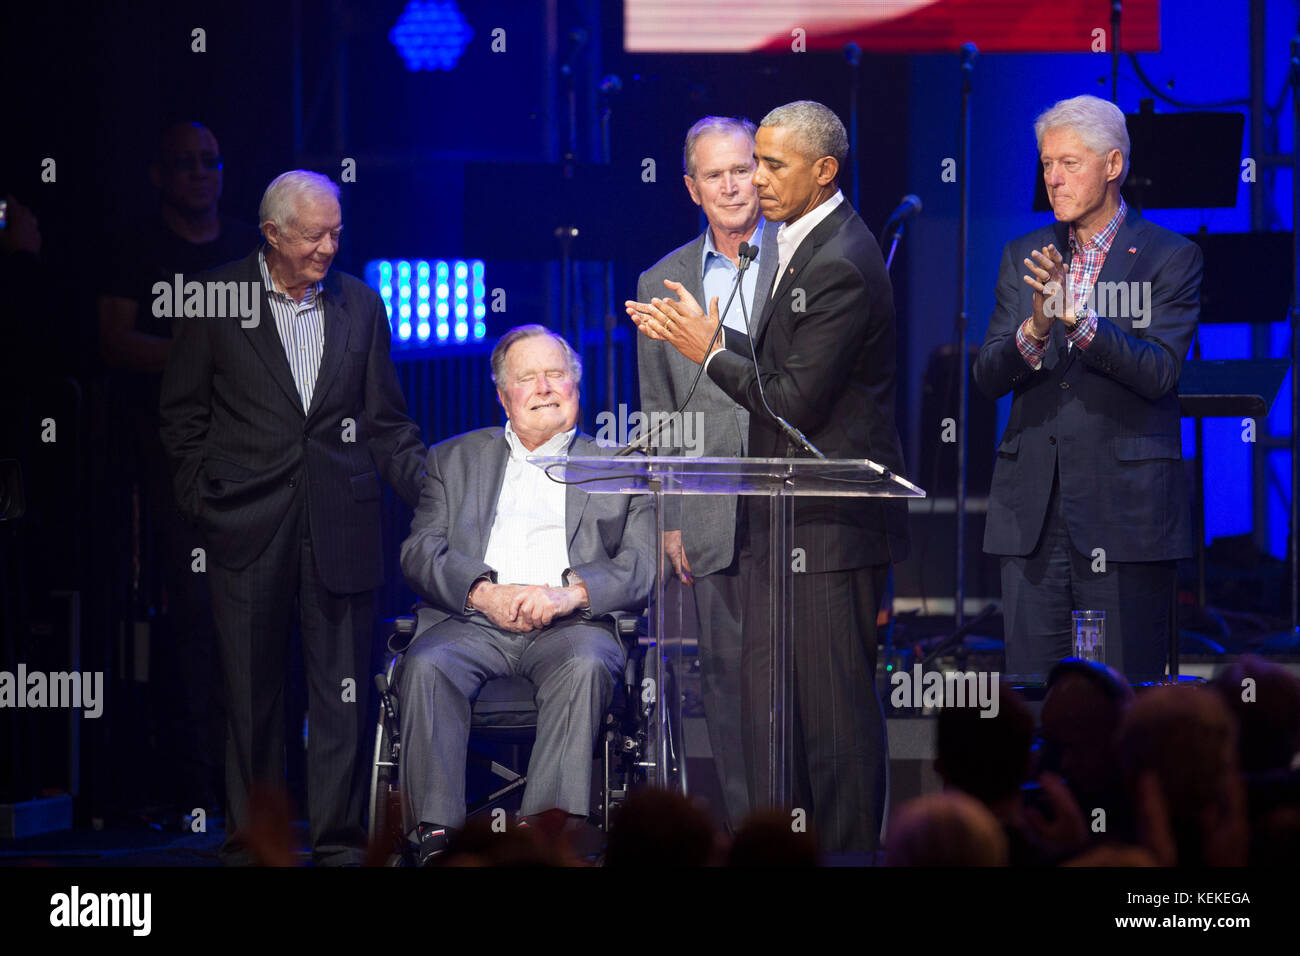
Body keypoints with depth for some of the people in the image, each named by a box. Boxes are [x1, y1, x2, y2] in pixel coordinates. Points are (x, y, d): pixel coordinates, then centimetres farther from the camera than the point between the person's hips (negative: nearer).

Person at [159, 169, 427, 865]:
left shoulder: (360, 305, 10)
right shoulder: (217, 299, 3)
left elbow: (386, 424, 12)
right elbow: (182, 414, 7)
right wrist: (201, 495, -2)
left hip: (340, 521, 2)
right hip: (248, 527, -2)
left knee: (342, 690, 0)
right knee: (251, 691, 4)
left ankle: (340, 840, 5)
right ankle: (250, 840, 12)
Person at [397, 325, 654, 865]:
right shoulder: (454, 459, 23)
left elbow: (644, 565, 5)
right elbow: (421, 552, 10)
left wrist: (569, 593, -14)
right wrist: (485, 593, -10)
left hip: (570, 624, -1)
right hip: (473, 621, 1)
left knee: (585, 666, -36)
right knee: (426, 667, -32)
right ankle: (437, 835, -38)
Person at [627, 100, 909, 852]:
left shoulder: (840, 265, -18)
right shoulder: (807, 247, 14)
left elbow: (795, 402, -20)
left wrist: (711, 352, -10)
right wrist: (710, 337, 8)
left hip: (832, 526, -10)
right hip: (787, 522, 10)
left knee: (836, 708, -3)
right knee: (768, 698, 12)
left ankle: (849, 847, 3)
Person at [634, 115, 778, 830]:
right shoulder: (661, 282, 13)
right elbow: (657, 415, 15)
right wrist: (668, 520, 7)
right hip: (711, 517, 3)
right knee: (725, 674, 4)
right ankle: (745, 825, 9)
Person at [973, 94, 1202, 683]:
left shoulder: (1169, 259, 0)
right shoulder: (1023, 258, 13)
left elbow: (1158, 371, -12)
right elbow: (987, 378, 5)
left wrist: (1078, 319, -25)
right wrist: (1034, 331, -16)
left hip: (1124, 506, -4)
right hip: (1032, 504, 4)